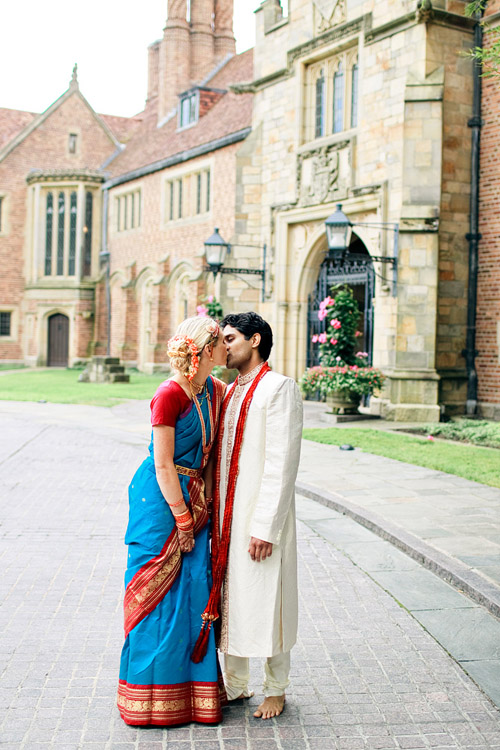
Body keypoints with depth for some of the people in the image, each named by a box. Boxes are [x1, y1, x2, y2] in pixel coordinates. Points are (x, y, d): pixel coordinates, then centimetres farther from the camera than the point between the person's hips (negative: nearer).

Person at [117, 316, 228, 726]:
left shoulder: (215, 390, 5)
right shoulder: (169, 395, -18)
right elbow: (163, 465, -16)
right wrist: (182, 520, -14)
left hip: (193, 495, 7)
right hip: (159, 498, -7)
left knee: (193, 590, 10)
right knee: (160, 591, 3)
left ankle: (192, 688, 22)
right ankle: (155, 696, 17)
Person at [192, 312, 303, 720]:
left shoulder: (279, 388, -11)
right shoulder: (230, 392, 14)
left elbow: (282, 464, -17)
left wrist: (266, 527, -20)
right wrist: (215, 515, 10)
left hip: (261, 518, -7)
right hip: (226, 516, 7)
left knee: (266, 602, 4)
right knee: (229, 599, 15)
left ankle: (276, 690, 23)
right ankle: (235, 685, 30)